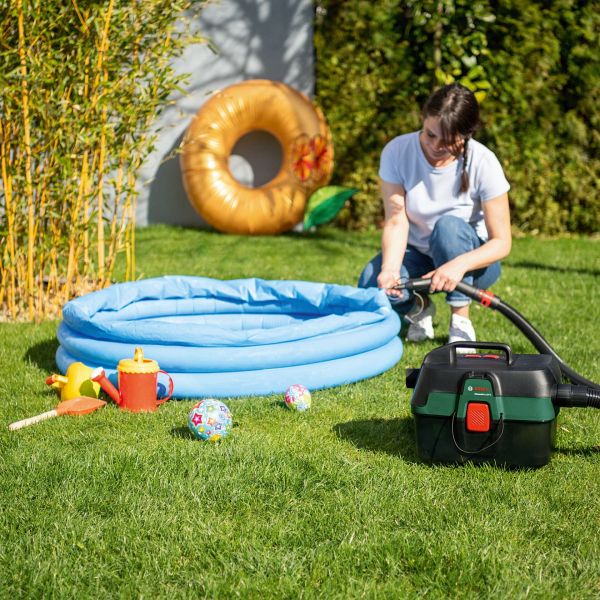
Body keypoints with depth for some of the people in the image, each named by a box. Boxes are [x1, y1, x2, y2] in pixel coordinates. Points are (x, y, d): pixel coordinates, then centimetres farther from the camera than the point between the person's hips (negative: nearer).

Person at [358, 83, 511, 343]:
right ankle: (419, 309, 7)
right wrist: (390, 268, -39)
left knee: (449, 225, -35)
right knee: (372, 285, -29)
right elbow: (396, 222, -18)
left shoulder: (483, 163, -22)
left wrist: (460, 264, -42)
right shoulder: (397, 151, -17)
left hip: (471, 259, -1)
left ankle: (461, 322, -16)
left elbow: (502, 242, -22)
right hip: (417, 253, 2)